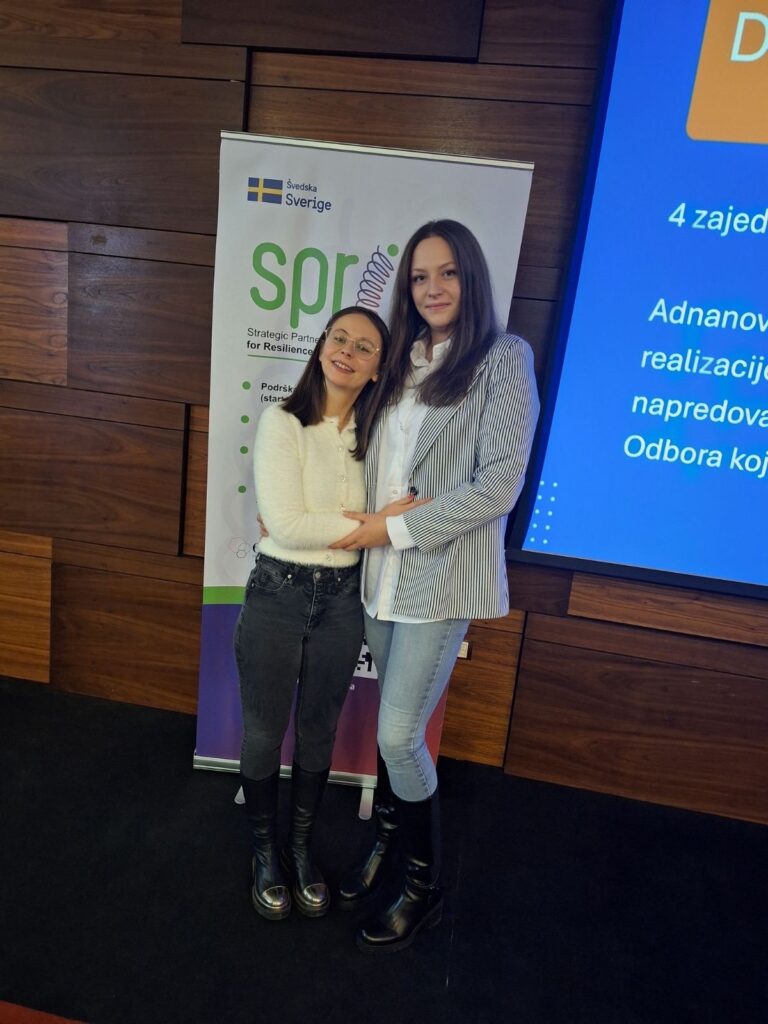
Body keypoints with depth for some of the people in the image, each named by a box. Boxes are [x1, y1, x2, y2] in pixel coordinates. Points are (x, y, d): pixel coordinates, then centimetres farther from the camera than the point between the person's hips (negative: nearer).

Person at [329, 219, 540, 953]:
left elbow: (499, 485, -14)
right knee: (394, 723, 16)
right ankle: (388, 841, 41)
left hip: (441, 576, -5)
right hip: (381, 572, 5)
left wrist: (396, 527, -13)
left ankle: (425, 887, 25)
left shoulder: (503, 358, -6)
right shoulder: (401, 362, 12)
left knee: (400, 734, 0)